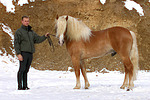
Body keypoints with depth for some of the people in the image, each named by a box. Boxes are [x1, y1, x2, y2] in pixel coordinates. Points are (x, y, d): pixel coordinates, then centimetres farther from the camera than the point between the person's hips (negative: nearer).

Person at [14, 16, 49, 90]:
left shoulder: (31, 32, 18)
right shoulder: (19, 31, -1)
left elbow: (38, 39, 16)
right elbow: (16, 43, -7)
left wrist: (45, 36, -2)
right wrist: (18, 54, -16)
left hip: (30, 53, 6)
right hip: (23, 53, -6)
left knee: (26, 70, 8)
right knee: (22, 69, -9)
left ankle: (25, 86, 10)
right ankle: (20, 86, -8)